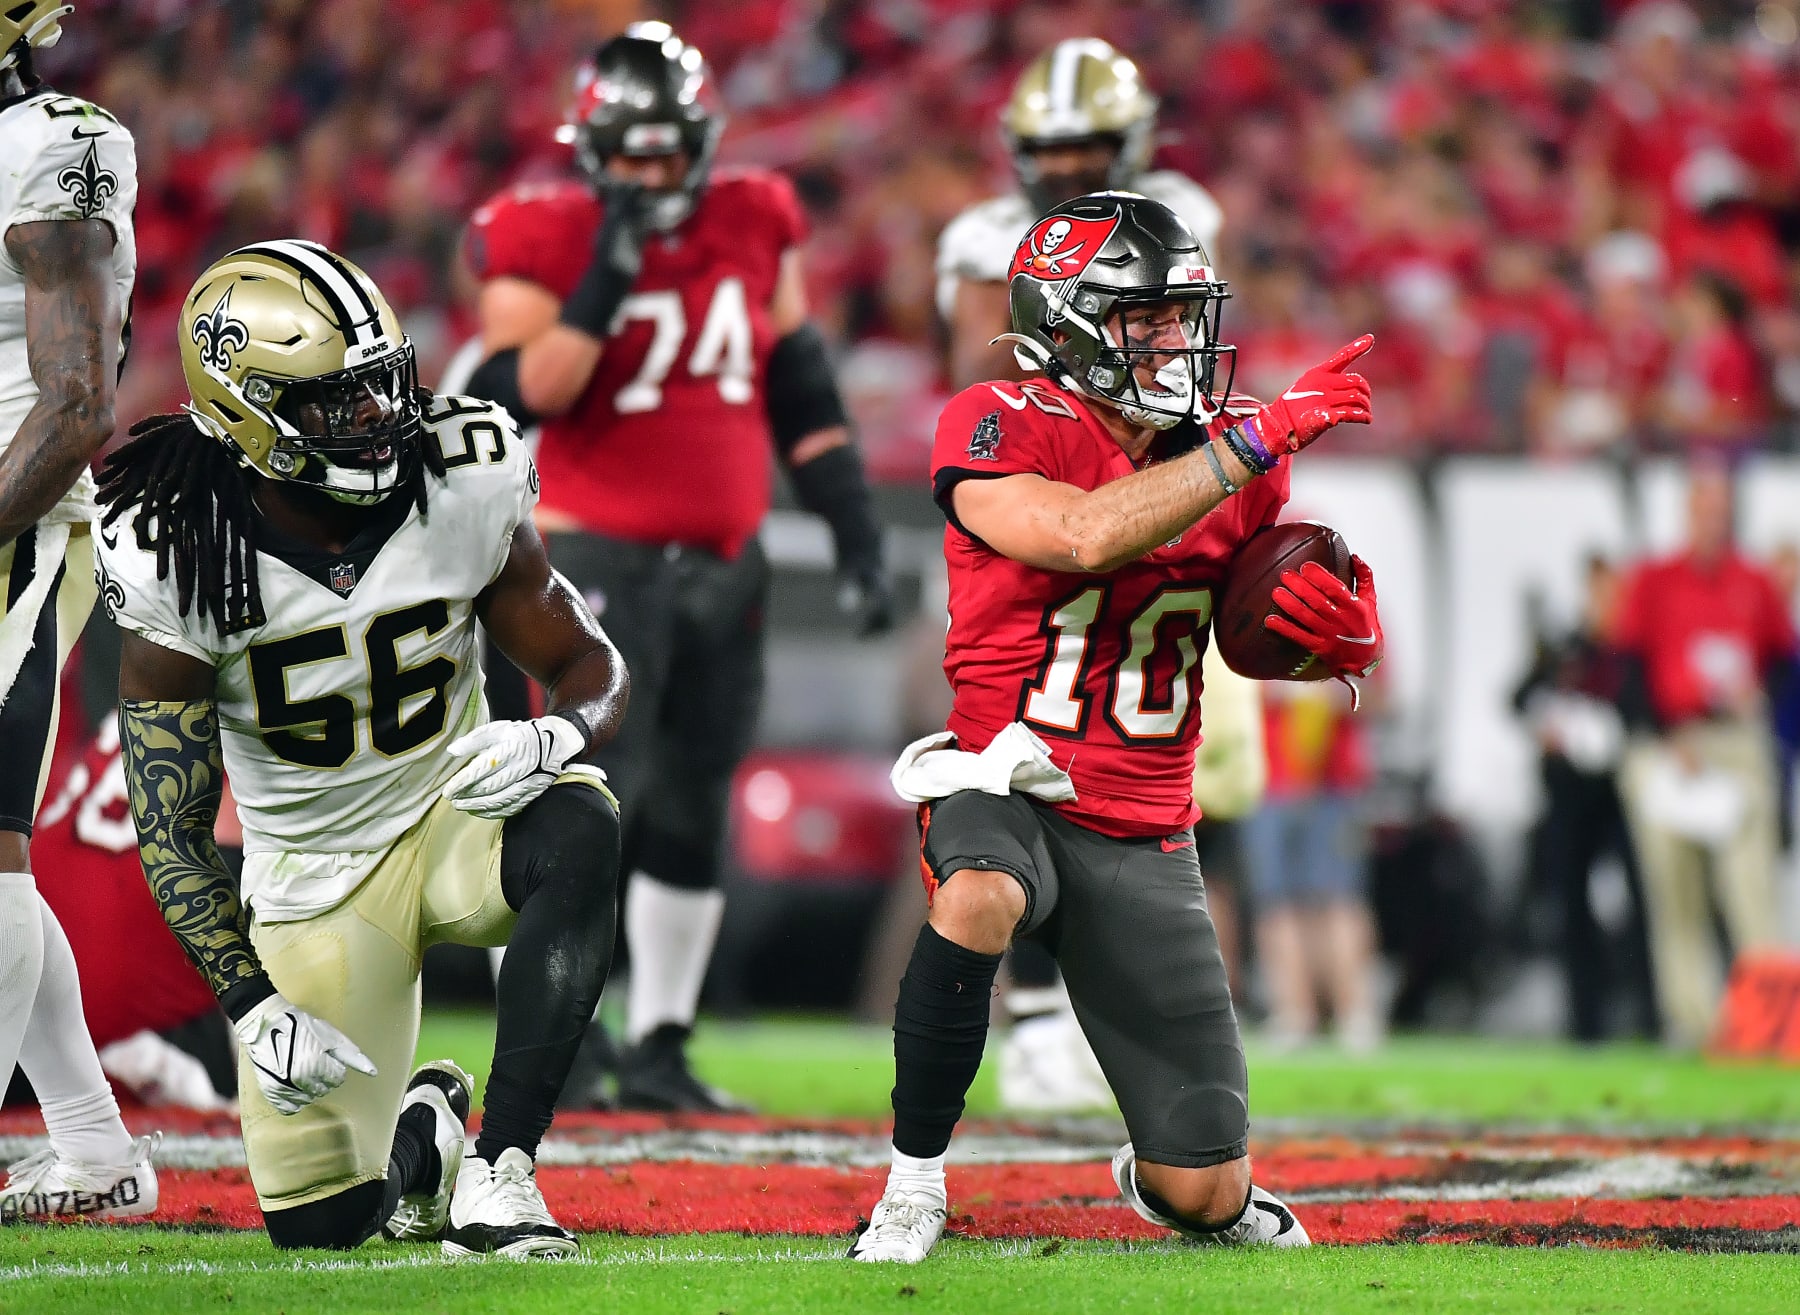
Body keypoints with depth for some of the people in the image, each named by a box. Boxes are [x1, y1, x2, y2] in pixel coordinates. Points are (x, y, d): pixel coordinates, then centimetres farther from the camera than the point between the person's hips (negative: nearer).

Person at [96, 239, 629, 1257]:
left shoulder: (466, 489, -15)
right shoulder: (183, 562, -20)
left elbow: (593, 666, -3)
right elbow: (169, 827, -14)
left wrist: (555, 736, -29)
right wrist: (252, 1007, -24)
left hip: (455, 810, 1)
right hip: (312, 872, -1)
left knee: (578, 830, -37)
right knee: (320, 1226, -4)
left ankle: (499, 1173, -32)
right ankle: (420, 1123, 34)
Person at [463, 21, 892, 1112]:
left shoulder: (755, 228, 7)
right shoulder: (544, 244, -7)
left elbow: (803, 397, 13)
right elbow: (523, 397, -18)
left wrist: (857, 533, 10)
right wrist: (603, 284, -23)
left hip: (726, 562, 5)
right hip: (603, 557, -5)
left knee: (693, 814, 9)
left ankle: (660, 1050, 18)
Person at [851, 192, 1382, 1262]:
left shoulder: (1232, 455, 3)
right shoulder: (999, 431, -12)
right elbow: (1085, 535, -32)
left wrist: (1340, 623, -14)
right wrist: (1259, 438, -30)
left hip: (1143, 834, 4)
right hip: (1008, 787, -4)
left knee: (1203, 1194, -1)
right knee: (980, 901, -42)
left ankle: (1157, 1177, 39)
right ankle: (914, 1187, -21)